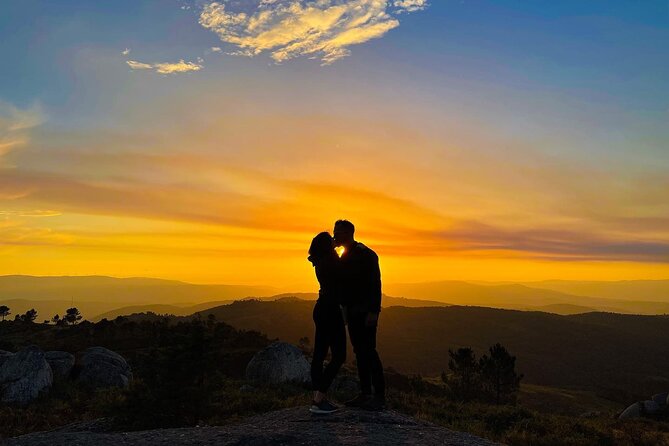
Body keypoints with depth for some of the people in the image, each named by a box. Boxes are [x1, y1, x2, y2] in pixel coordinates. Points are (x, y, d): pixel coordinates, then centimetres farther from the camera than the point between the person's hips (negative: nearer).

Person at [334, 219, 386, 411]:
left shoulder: (365, 254, -11)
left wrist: (373, 311, -23)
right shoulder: (344, 257, 16)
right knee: (359, 352, 10)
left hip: (366, 311, -9)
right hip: (352, 312, 9)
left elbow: (375, 283, -17)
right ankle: (365, 394, 16)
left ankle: (380, 396, -5)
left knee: (368, 351, -10)